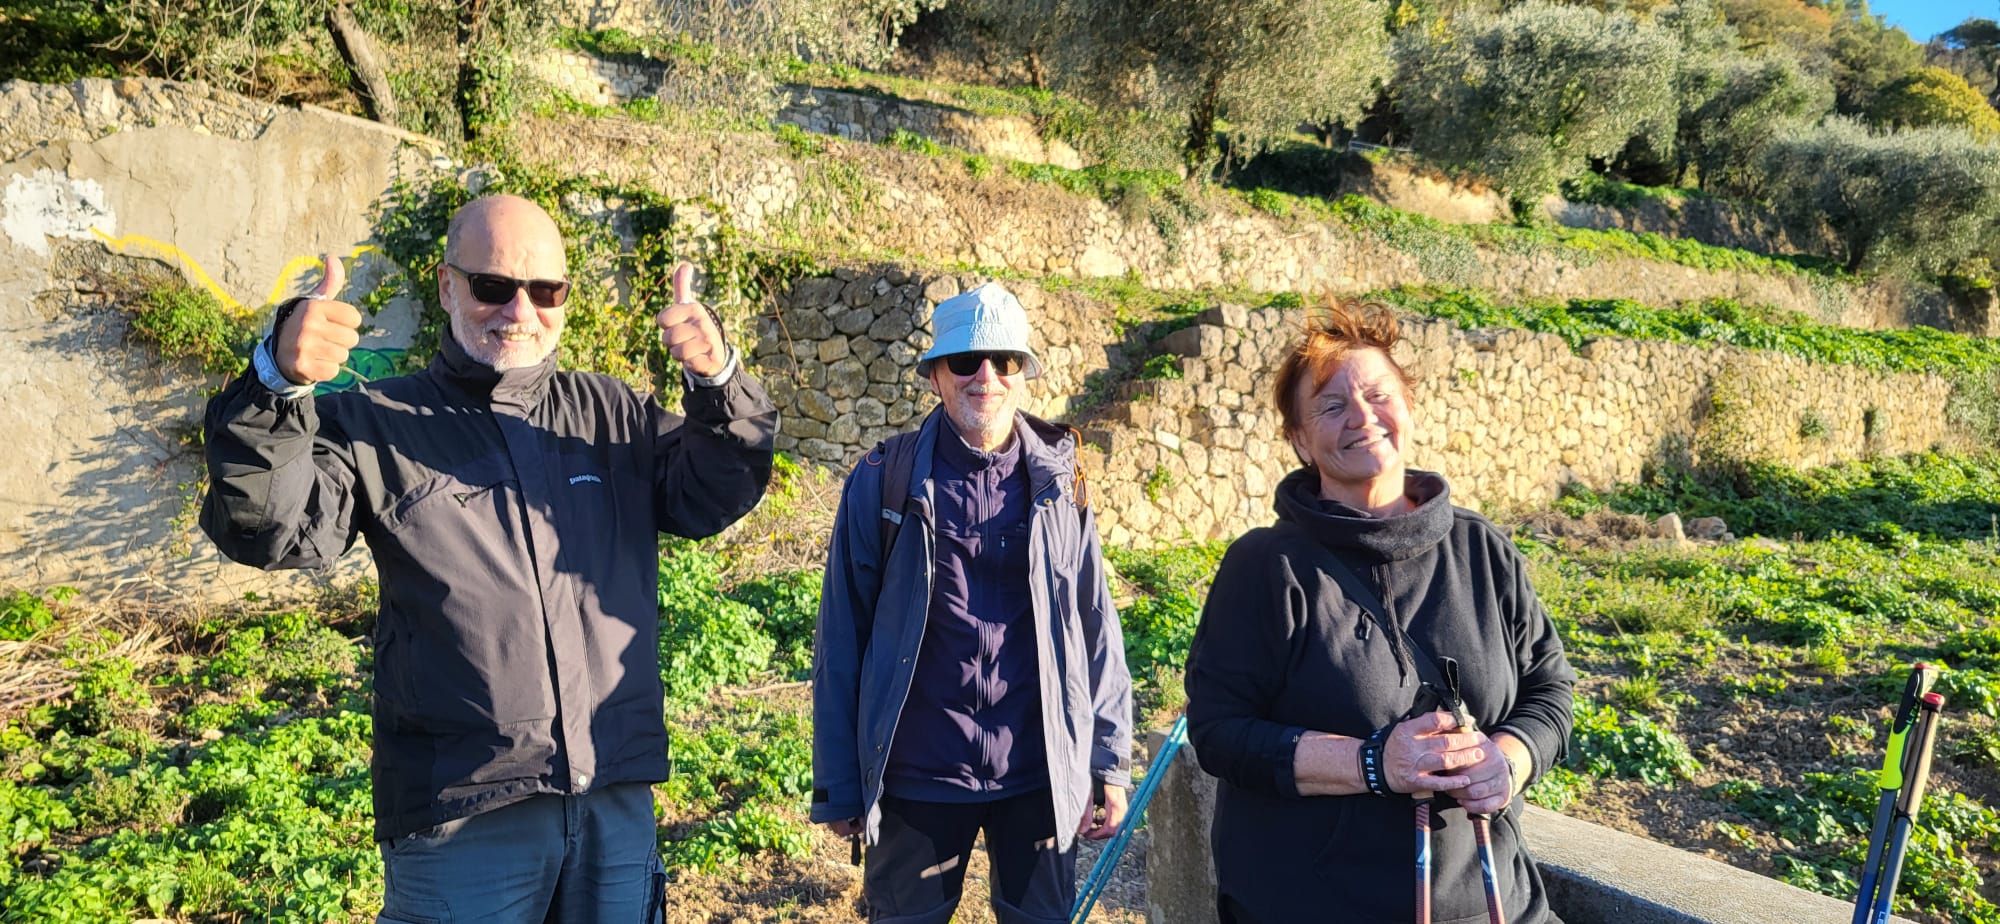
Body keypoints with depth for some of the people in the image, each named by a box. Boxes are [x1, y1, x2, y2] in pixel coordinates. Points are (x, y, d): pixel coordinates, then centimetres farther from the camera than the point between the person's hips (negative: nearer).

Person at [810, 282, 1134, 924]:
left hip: (1042, 775, 2)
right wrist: (837, 785, -2)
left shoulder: (1058, 483, 0)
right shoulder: (882, 484, -5)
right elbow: (841, 641, -3)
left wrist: (1110, 765, 2)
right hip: (916, 777, -1)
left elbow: (1097, 629, 3)